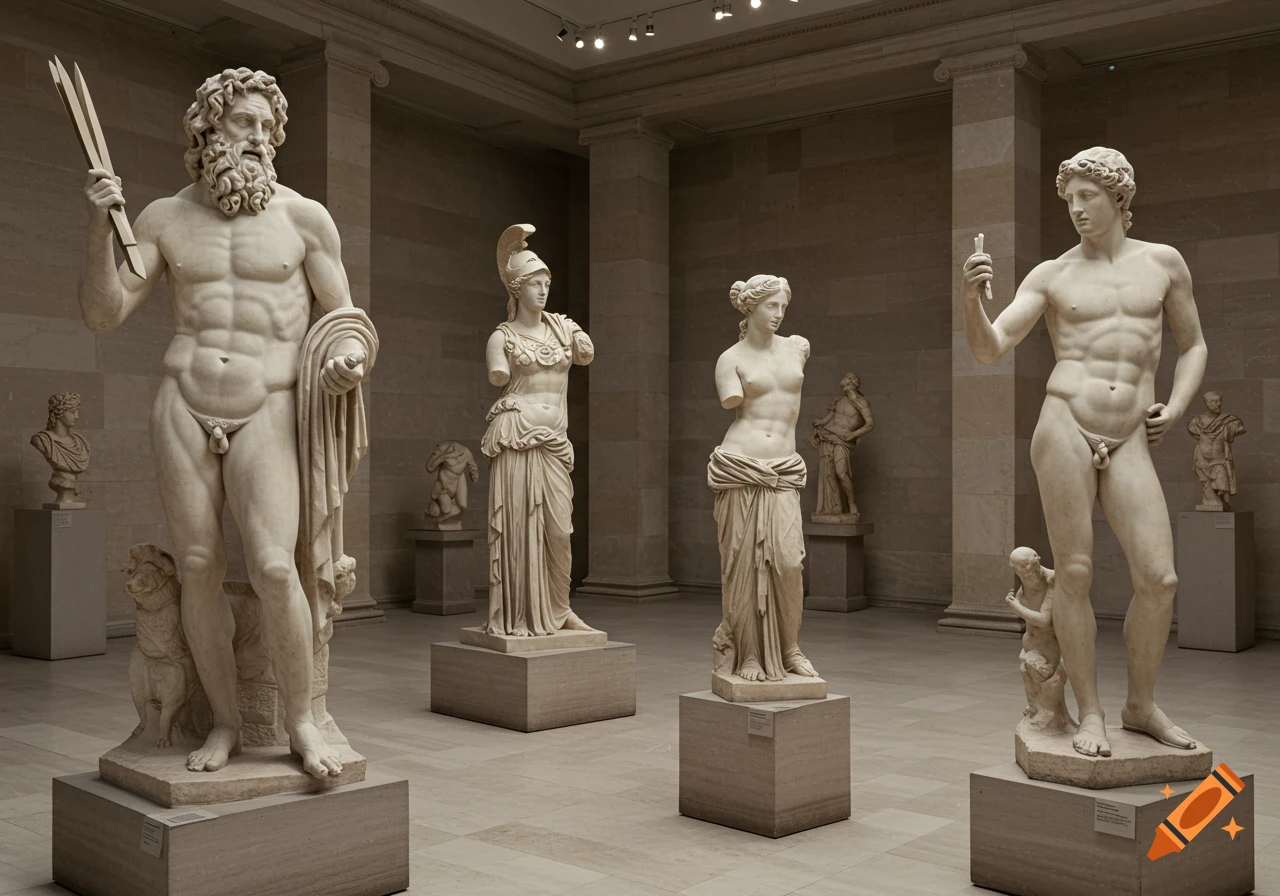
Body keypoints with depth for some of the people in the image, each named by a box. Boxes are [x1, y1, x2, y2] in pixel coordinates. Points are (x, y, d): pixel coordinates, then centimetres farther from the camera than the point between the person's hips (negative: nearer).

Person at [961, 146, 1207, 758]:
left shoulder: (1164, 262, 15)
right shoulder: (1052, 276, 8)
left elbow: (1193, 345, 24)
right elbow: (989, 349, 0)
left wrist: (1175, 407, 8)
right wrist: (971, 299, -19)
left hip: (1128, 443, 2)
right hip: (1065, 428, -2)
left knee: (1159, 578, -5)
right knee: (1075, 575, -1)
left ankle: (1140, 706, 17)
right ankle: (1090, 715, 12)